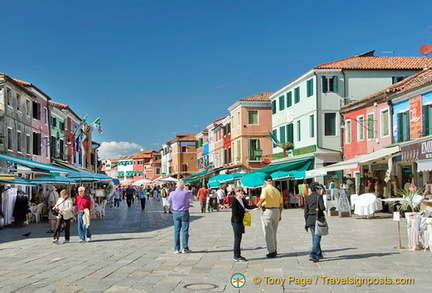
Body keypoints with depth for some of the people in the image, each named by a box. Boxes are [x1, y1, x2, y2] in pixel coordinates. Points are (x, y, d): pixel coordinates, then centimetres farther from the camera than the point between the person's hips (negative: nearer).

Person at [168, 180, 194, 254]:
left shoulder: (172, 193, -5)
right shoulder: (186, 193, -10)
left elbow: (169, 200, 17)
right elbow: (192, 197, 11)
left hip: (176, 213, 2)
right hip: (184, 213, -2)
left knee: (176, 231, 6)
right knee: (185, 231, 2)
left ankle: (176, 249, 7)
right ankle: (185, 248, 2)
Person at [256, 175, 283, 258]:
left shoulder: (265, 189, -8)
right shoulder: (277, 190, 11)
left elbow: (262, 198, -28)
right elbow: (281, 204, 13)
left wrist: (259, 204, -10)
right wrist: (280, 214, 21)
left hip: (267, 211, -6)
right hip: (276, 211, 6)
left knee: (268, 232, 1)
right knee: (274, 232, 18)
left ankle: (271, 251, 0)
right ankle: (275, 250, 24)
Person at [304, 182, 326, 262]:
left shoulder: (308, 198, 10)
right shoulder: (319, 196, -8)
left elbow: (306, 210, 10)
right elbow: (322, 208, -14)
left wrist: (306, 221, 15)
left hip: (310, 219, 6)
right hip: (318, 218, -6)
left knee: (314, 237, 16)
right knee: (317, 237, -5)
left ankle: (318, 254, 27)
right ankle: (312, 255, -16)